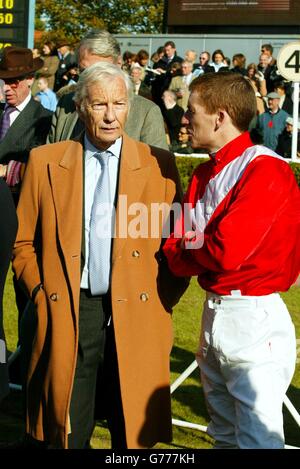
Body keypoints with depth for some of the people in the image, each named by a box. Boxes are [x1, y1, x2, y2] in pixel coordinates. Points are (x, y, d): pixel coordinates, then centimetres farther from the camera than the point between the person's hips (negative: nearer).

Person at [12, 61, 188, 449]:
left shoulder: (158, 164, 4)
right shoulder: (45, 161, 5)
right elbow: (23, 242, 11)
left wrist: (162, 299, -2)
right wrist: (42, 293, 1)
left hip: (137, 320, 0)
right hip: (66, 318, 1)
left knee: (134, 435, 7)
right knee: (67, 434, 7)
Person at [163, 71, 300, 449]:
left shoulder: (265, 170, -17)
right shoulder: (205, 173, 11)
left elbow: (227, 251, -25)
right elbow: (176, 250, 6)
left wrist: (187, 251, -5)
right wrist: (198, 253, -15)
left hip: (253, 318, -9)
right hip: (213, 311, 9)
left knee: (257, 437, -4)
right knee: (223, 434, 19)